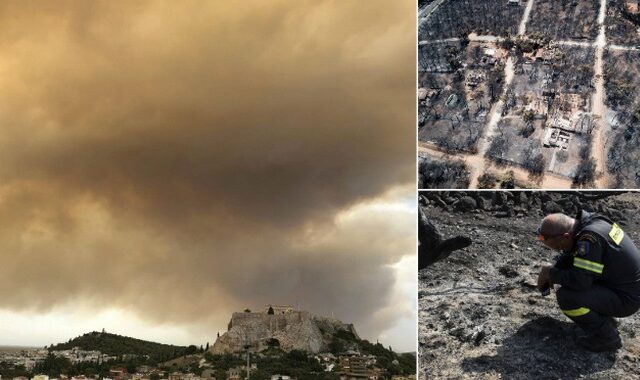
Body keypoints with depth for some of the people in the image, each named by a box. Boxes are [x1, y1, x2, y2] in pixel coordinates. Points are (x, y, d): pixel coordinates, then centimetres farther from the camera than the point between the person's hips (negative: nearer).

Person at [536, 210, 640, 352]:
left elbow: (579, 281, -31)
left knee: (565, 296, -23)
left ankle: (607, 336, -5)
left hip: (626, 298, -9)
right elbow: (567, 258, 15)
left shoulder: (590, 238, -29)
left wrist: (551, 273, -14)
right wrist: (548, 277, 3)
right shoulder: (588, 222, -1)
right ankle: (605, 319, 19)